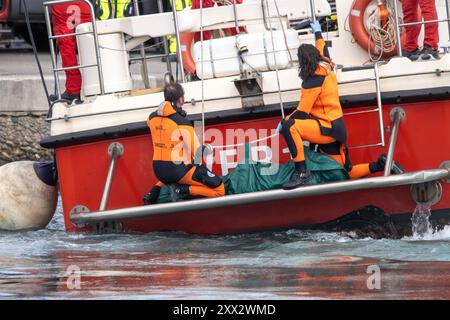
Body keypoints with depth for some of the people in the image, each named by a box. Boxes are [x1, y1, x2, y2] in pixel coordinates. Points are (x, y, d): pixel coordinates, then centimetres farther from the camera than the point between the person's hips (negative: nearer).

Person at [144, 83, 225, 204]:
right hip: (179, 170, -7)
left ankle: (154, 192, 17)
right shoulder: (182, 122, -18)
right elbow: (197, 152, -12)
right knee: (219, 189, -4)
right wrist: (206, 149, 10)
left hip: (158, 170, 7)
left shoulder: (153, 118, 1)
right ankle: (181, 191, -15)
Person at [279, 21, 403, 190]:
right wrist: (318, 32, 50)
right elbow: (323, 50, 32)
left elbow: (302, 112, -17)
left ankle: (302, 172, -31)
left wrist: (285, 121, -3)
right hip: (338, 129, 9)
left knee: (289, 126, -26)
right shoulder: (326, 67, 8)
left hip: (329, 129, -9)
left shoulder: (314, 80, -16)